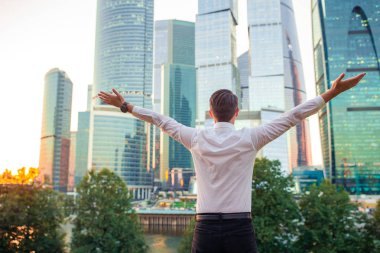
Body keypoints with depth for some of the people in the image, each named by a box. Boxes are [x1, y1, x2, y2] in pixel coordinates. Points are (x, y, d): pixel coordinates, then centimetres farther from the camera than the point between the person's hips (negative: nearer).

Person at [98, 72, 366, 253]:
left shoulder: (197, 138, 1)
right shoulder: (250, 138, -3)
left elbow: (161, 120, 12)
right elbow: (293, 116, -1)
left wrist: (125, 106, 24)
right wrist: (332, 93, 5)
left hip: (206, 228, 2)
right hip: (240, 228, -1)